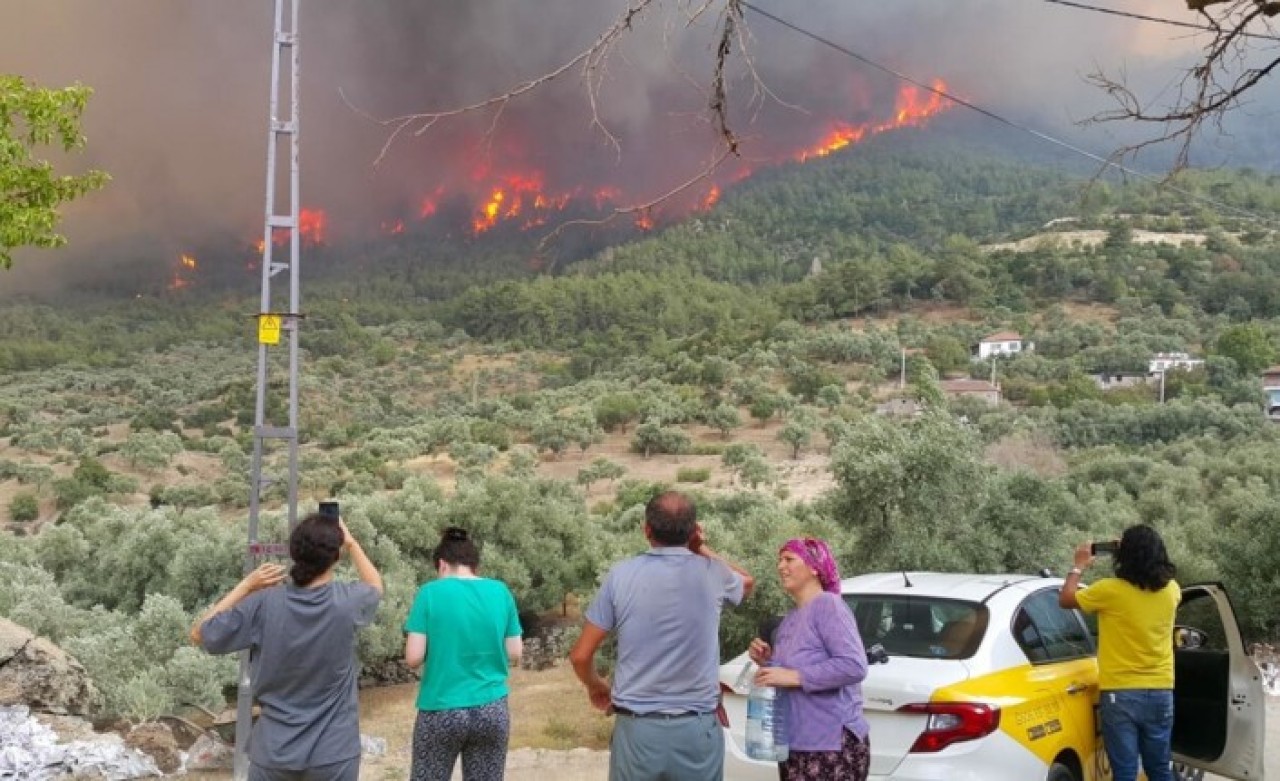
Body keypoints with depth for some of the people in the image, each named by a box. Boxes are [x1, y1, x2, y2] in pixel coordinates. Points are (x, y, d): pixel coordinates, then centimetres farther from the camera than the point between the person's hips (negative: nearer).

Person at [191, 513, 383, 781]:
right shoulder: (347, 601, -13)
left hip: (274, 751, 1)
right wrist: (351, 543, 21)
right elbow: (375, 586, 12)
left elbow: (200, 634, 0)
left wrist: (247, 586, -1)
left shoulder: (265, 603, -14)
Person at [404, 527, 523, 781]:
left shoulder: (431, 592, -7)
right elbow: (515, 655, 4)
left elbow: (413, 658, -9)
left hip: (442, 711, -3)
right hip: (492, 710, 3)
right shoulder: (501, 592, 1)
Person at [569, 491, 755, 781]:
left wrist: (596, 686, 22)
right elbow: (747, 582, 26)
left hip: (636, 730, 0)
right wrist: (701, 548, 13)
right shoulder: (711, 574, -1)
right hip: (697, 730, 0)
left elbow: (580, 656, 1)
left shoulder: (621, 575, -3)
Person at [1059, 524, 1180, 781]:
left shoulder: (1111, 590, -15)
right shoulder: (1171, 590, -2)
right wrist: (1147, 555, 22)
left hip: (1120, 693, -4)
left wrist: (1079, 566, 12)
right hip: (1160, 693, 4)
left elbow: (1066, 599, 0)